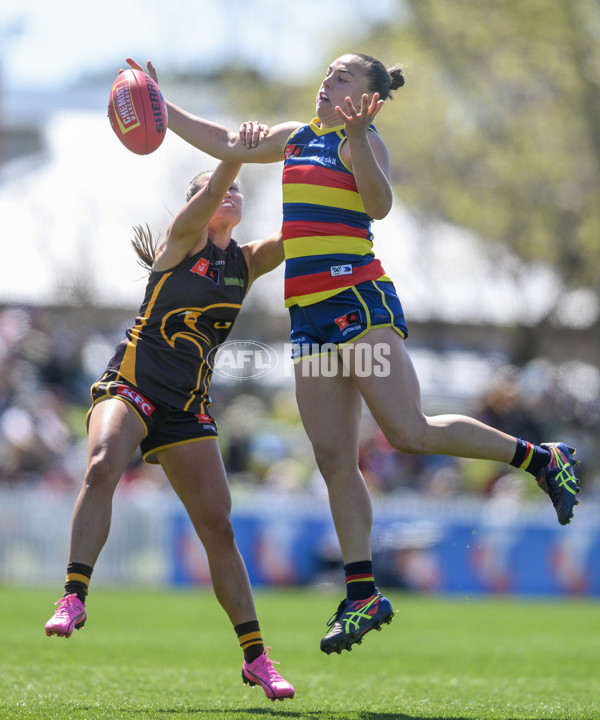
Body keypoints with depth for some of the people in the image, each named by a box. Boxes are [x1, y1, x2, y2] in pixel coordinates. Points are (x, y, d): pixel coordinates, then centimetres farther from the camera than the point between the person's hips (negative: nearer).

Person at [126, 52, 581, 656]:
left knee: (410, 433, -16)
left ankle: (542, 459, 1)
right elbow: (223, 144, 27)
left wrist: (357, 136, -34)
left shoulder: (363, 142, -4)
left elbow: (379, 204, -22)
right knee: (334, 459, 1)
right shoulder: (295, 138, 18)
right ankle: (363, 598, 2)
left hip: (359, 301, -7)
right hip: (310, 317, 7)